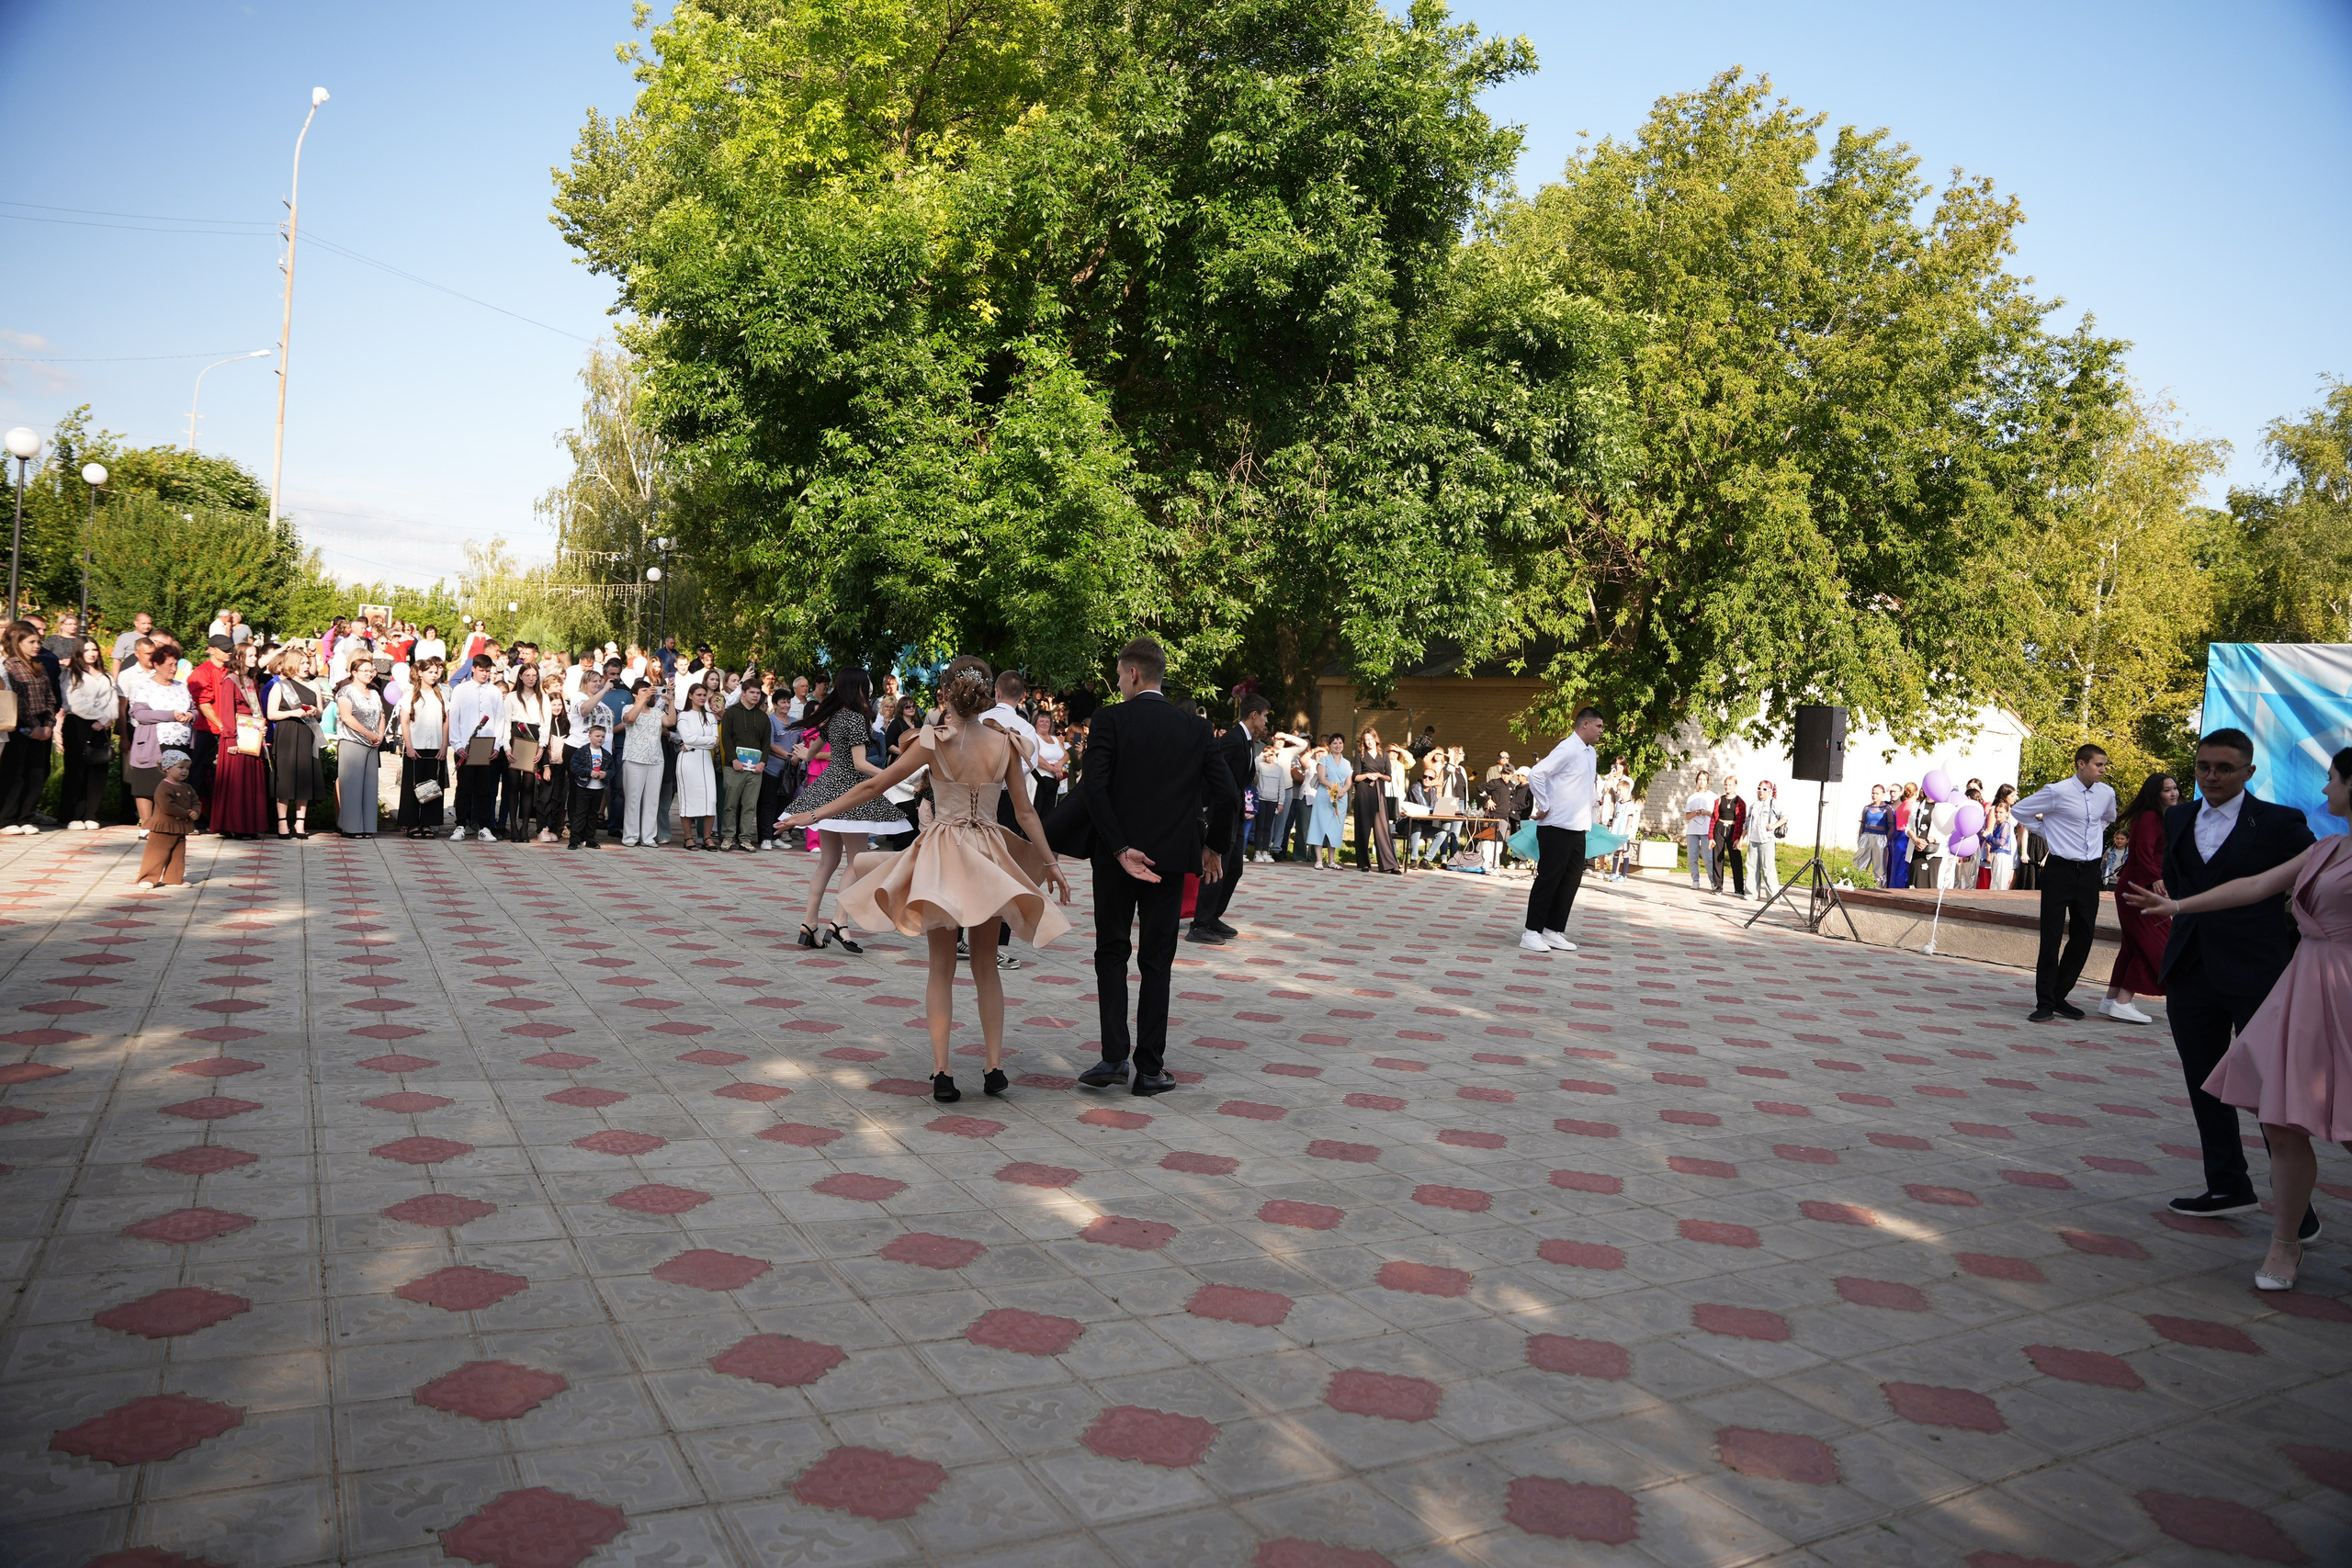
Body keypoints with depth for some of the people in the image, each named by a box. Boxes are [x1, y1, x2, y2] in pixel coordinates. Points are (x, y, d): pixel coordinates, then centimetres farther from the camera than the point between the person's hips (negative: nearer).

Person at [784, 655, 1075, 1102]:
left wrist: (817, 814, 3)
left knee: (942, 968, 7)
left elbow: (874, 785, -6)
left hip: (942, 854, -2)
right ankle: (994, 1067, 14)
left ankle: (942, 1072, -1)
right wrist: (1051, 864, 11)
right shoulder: (1004, 742, -2)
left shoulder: (934, 740, -9)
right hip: (991, 858, 2)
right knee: (985, 965, 15)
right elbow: (1025, 812, 2)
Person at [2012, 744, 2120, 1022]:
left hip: (2089, 873, 6)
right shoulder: (2058, 792, -10)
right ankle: (2045, 1004, 1)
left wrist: (2095, 836, 15)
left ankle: (2058, 997, 20)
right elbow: (2021, 810, 0)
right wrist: (2046, 832, 0)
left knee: (2083, 938, 8)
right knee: (2051, 938, -4)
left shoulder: (2107, 794, 6)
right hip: (2060, 871, -5)